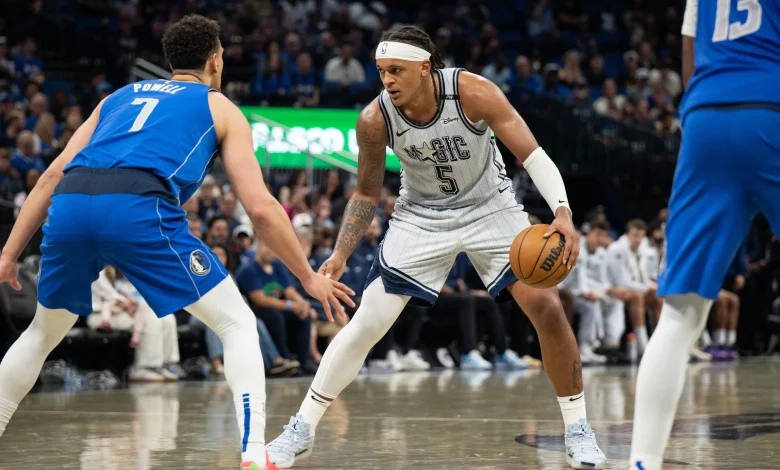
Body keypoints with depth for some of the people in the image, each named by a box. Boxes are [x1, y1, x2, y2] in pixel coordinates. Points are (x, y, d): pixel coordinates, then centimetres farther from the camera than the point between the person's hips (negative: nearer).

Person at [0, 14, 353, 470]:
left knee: (44, 333, 29)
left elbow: (53, 176, 27)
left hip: (70, 204, 5)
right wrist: (309, 277, 24)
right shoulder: (221, 108, 24)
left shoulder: (119, 97, 35)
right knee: (238, 324, 9)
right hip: (137, 208, -4)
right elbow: (261, 208, 15)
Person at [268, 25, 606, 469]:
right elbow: (367, 194, -4)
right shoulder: (375, 120, -21)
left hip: (489, 207, -1)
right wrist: (340, 256, -14)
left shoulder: (474, 93, -28)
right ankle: (301, 430, 7)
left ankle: (577, 428, 3)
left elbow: (532, 153, -26)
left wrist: (563, 212, -41)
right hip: (422, 216, 1)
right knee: (366, 324, -7)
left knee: (547, 307, -14)